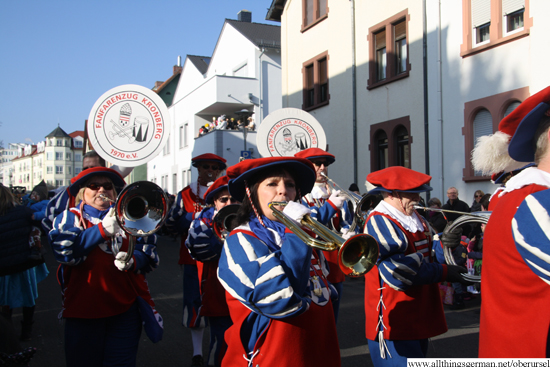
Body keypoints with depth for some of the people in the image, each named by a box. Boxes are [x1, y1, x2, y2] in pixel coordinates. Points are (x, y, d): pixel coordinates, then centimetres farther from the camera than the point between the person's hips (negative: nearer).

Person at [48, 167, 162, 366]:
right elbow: (64, 251, -14)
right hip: (83, 309, -1)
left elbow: (149, 255, 6)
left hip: (125, 307, 1)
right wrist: (103, 229, -25)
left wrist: (132, 260, -17)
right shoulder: (70, 217, 6)